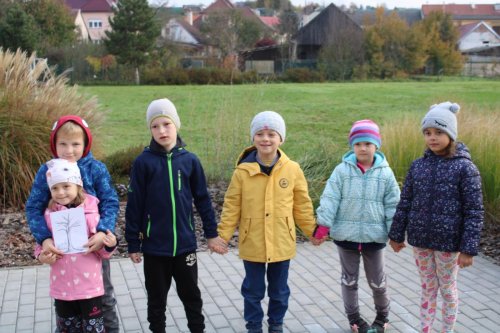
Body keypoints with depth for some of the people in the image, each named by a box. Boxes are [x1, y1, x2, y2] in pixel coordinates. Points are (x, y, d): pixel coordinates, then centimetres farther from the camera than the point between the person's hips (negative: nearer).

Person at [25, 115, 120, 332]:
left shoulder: (96, 169, -11)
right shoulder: (46, 171, -8)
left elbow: (111, 203, -14)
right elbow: (33, 208, -9)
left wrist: (103, 232, -31)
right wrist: (44, 238, -24)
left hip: (94, 245, -1)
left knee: (103, 294, 16)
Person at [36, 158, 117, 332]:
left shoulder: (91, 211, -10)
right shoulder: (49, 214, -3)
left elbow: (102, 251, -2)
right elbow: (41, 244, 10)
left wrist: (109, 245, -23)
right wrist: (42, 256, -12)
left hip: (89, 285, -2)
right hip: (62, 287, 3)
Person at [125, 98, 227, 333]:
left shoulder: (190, 160, -3)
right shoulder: (143, 162, -8)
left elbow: (202, 199, 5)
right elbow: (134, 205, -4)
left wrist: (211, 234, 7)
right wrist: (133, 243, -3)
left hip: (185, 243, 1)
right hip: (154, 246, -1)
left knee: (191, 295, 16)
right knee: (157, 299, 14)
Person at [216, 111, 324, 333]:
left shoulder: (292, 170, -7)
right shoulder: (243, 171, -10)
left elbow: (302, 205, 4)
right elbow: (232, 207, -4)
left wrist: (312, 231, 9)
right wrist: (223, 236, -7)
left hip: (281, 244, 1)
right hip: (252, 244, -1)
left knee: (279, 290, 18)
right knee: (253, 290, 13)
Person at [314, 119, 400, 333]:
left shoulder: (385, 173, -3)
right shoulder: (342, 170, -6)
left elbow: (392, 205, 1)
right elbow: (330, 199, -8)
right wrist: (323, 225, -16)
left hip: (374, 236, 0)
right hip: (346, 235, 0)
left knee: (377, 280, 13)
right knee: (349, 279, 14)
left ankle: (382, 316, 36)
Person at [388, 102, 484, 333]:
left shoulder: (465, 167, -11)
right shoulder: (417, 165, 0)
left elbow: (474, 211, -12)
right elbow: (405, 203, 6)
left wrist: (469, 249, -15)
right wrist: (397, 234, 8)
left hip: (448, 241, -3)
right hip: (420, 239, 3)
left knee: (447, 289, 14)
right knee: (427, 289, 16)